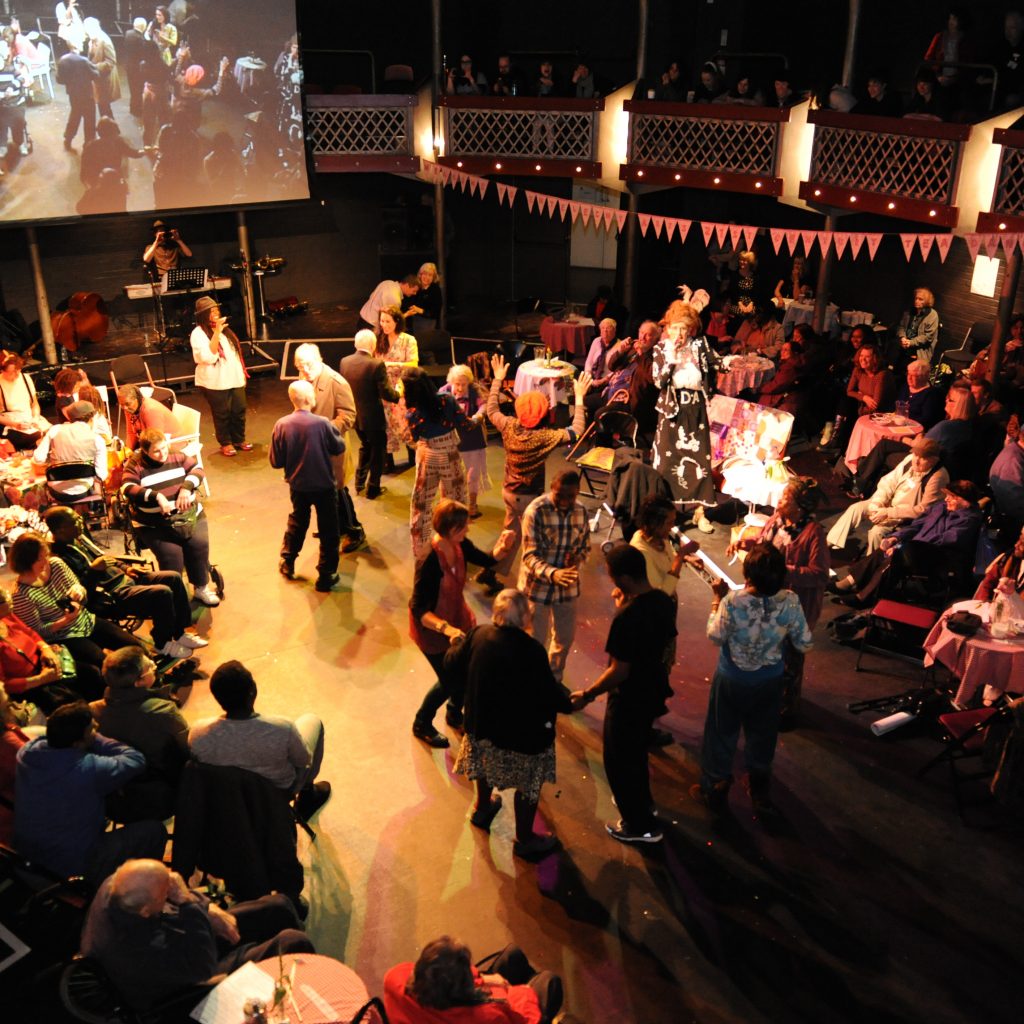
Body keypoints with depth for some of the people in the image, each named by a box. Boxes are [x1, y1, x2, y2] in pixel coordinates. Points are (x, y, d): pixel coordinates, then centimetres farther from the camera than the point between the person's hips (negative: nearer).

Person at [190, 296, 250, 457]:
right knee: (222, 414, 3)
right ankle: (225, 443, 18)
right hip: (215, 382, -7)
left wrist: (242, 373, 17)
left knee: (239, 411, 11)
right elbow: (209, 357, -25)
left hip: (234, 379, 7)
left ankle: (239, 439, 27)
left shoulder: (224, 329, 12)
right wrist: (216, 332, -28)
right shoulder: (198, 333, -13)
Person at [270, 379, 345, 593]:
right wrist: (333, 430, 12)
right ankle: (326, 576, 15)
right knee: (328, 530, 10)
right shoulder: (322, 423, -21)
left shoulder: (282, 425, -13)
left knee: (297, 522, 27)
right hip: (324, 485, -4)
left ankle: (287, 564, 39)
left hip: (297, 485, 4)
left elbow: (276, 461, -6)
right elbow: (339, 448, -4)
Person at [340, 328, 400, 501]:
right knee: (377, 451, 14)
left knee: (365, 446, 29)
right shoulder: (377, 365, -23)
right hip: (373, 417, -6)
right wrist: (398, 394, -2)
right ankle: (372, 489, 22)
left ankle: (360, 483, 35)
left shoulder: (345, 362, -6)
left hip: (355, 415, 6)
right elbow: (386, 393, -22)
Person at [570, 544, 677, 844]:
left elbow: (619, 671, -28)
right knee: (637, 751, 30)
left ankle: (642, 825, 27)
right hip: (654, 692, 8)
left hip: (629, 700, -8)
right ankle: (643, 802, 50)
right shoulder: (664, 601, -7)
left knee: (619, 761, 13)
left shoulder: (627, 618, -33)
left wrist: (587, 694, -14)